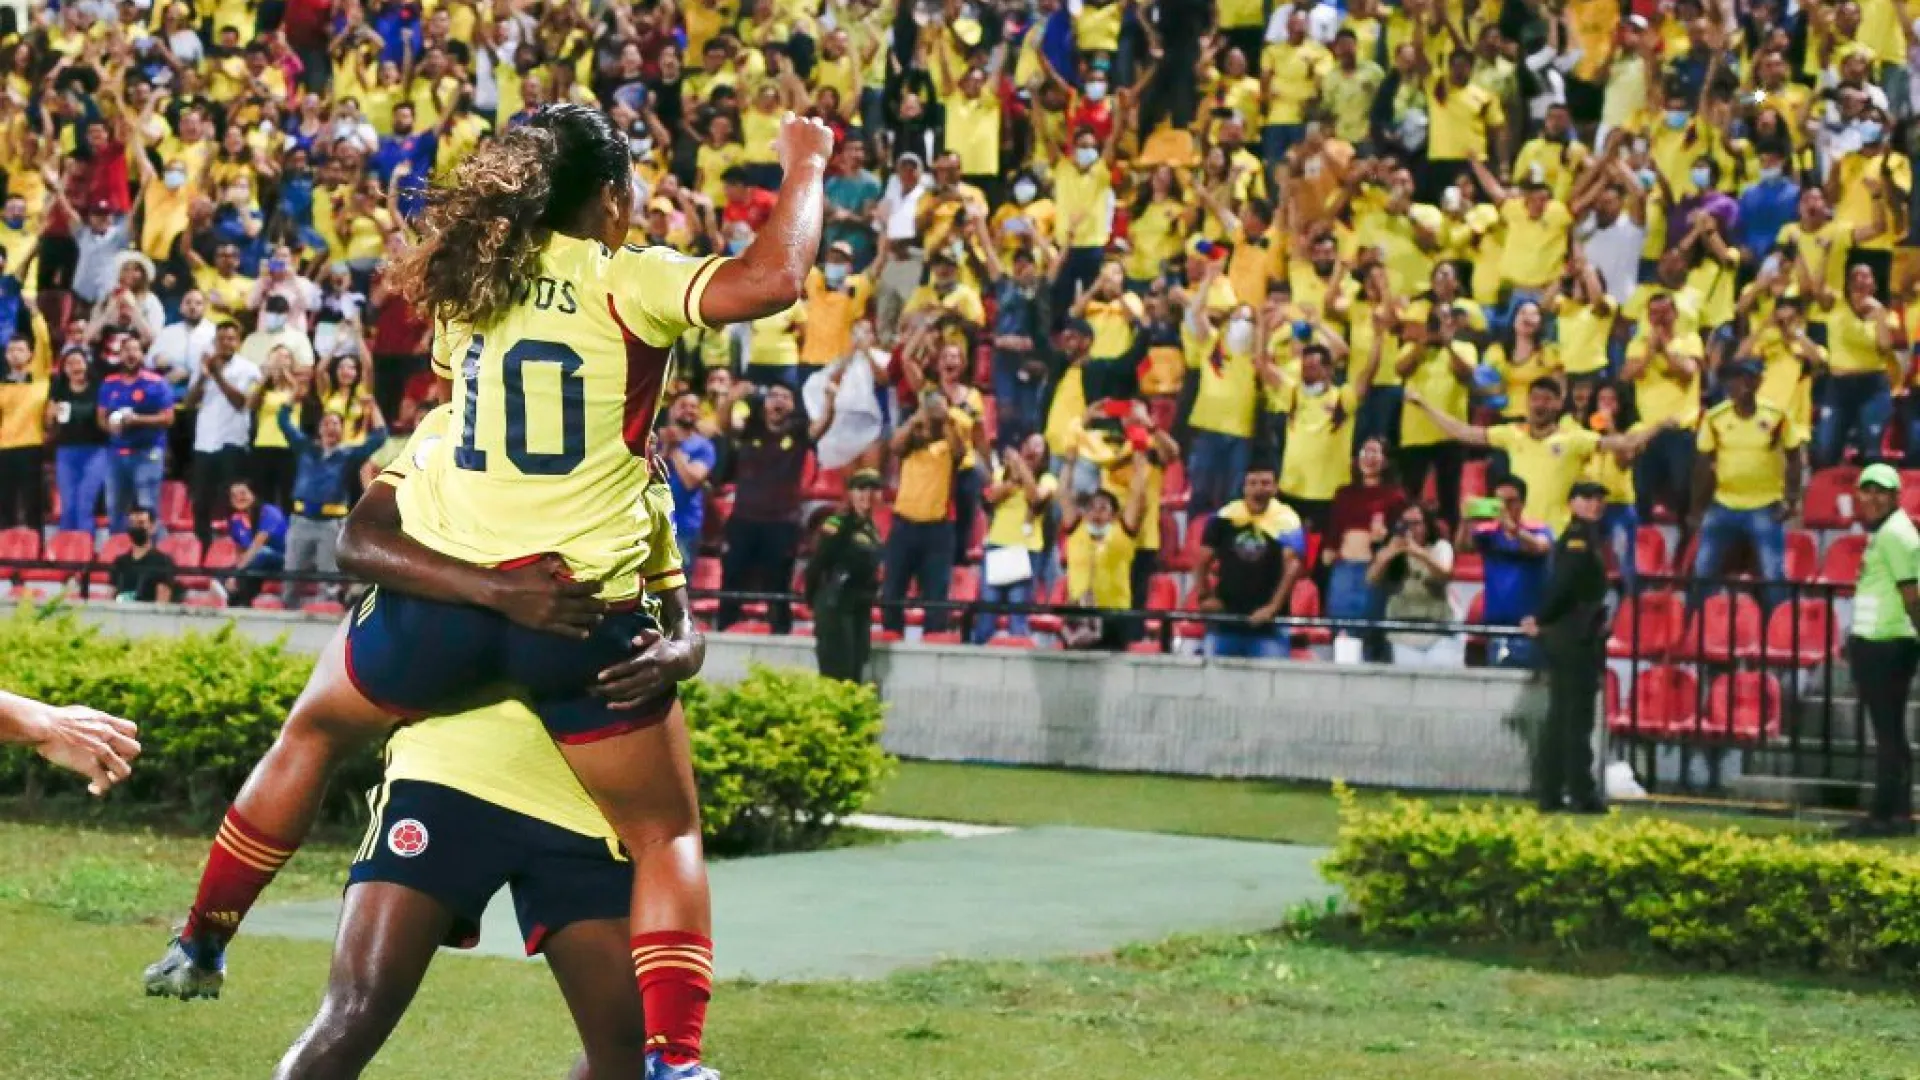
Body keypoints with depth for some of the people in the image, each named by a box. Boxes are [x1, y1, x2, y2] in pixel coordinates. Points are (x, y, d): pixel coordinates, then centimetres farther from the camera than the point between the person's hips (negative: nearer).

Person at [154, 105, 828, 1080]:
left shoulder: (469, 280, 10)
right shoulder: (627, 280, -6)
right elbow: (774, 279, -19)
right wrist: (804, 165, -3)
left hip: (440, 587, 4)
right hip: (580, 608, -4)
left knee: (312, 733, 30)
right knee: (666, 837, 7)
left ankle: (201, 944, 36)